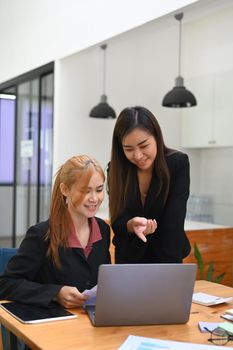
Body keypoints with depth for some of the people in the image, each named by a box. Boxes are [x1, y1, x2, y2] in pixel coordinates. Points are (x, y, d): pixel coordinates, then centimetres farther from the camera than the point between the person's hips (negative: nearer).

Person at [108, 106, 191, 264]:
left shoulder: (178, 163, -16)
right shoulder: (117, 169, -10)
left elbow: (173, 224, -22)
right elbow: (117, 223, -13)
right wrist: (132, 224, -36)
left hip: (167, 258, -1)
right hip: (128, 259, 2)